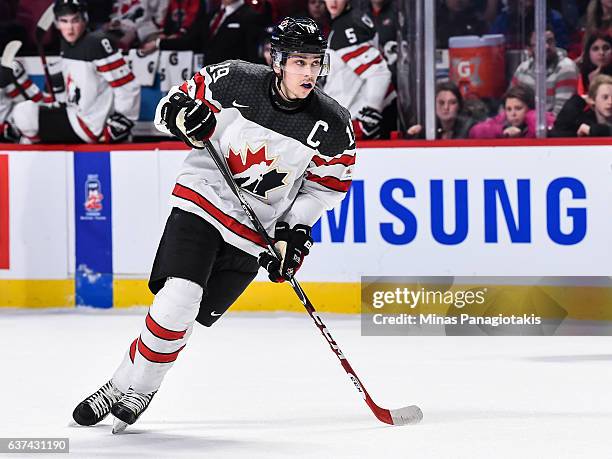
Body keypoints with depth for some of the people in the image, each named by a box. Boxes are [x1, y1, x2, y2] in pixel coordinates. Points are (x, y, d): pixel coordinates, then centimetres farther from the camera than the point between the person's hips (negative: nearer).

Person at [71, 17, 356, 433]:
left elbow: (327, 184, 5)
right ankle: (120, 387, -3)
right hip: (201, 201, -1)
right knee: (177, 298, -18)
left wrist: (295, 233, -5)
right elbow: (173, 103, 3)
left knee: (185, 317, -5)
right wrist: (181, 113, -20)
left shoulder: (334, 126, -8)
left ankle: (135, 390, 13)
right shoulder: (234, 80, -11)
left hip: (254, 232, 1)